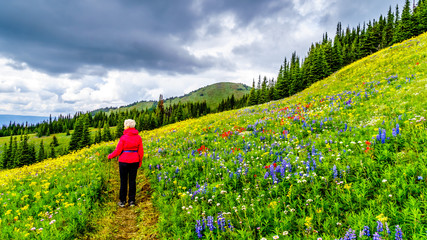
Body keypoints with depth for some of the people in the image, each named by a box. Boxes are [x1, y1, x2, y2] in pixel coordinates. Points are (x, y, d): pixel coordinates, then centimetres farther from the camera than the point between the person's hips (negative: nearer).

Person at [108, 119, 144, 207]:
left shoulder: (123, 137, -12)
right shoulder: (138, 137, -1)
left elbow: (118, 151, -9)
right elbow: (141, 152, 2)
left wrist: (110, 156, 9)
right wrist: (140, 162, 14)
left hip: (124, 162, -3)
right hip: (134, 162, 3)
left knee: (123, 181, 8)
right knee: (132, 181, 10)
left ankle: (122, 201, 17)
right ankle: (131, 201, 16)